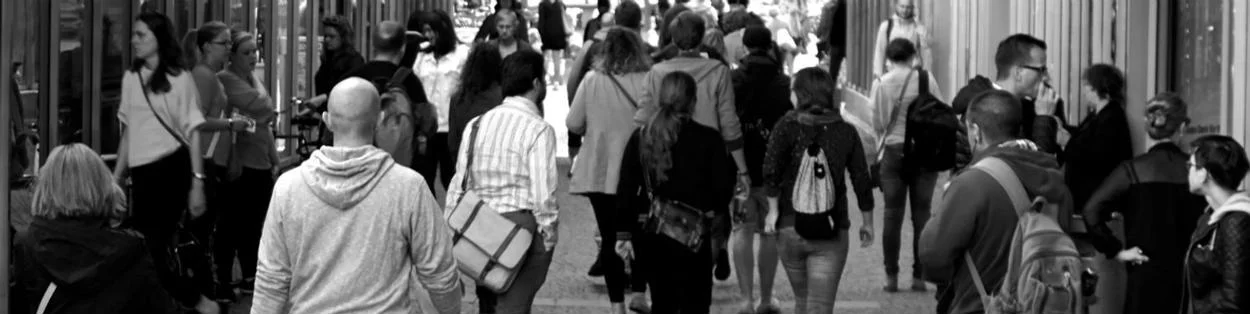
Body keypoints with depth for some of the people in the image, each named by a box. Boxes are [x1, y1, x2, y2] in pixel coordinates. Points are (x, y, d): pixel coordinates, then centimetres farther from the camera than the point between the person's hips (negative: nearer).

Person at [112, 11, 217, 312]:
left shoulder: (178, 78, -6)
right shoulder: (131, 78, 9)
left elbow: (193, 133, -7)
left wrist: (197, 182, -13)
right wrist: (115, 178, 16)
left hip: (171, 168, -6)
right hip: (141, 172, 6)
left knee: (155, 245, -9)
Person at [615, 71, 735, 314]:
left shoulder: (640, 137, 1)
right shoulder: (708, 139, -9)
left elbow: (626, 190, 1)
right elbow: (723, 185, -6)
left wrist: (623, 234, 6)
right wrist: (713, 209, 16)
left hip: (650, 236, 4)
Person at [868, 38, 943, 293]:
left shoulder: (881, 83, -4)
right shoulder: (926, 79, -4)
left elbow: (877, 124, -4)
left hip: (893, 152, 0)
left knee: (893, 214, 5)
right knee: (921, 214, 5)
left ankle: (891, 276, 4)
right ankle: (919, 276, 4)